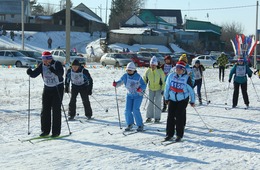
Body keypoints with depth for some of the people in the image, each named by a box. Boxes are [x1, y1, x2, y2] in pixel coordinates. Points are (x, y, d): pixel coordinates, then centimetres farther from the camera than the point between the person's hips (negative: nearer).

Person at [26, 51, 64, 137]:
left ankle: (56, 131, -1)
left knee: (56, 110, -6)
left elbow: (61, 73, -32)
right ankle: (45, 130, 12)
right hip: (47, 89, 5)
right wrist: (30, 72, -31)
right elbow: (34, 74, -10)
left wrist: (54, 71, -51)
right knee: (45, 110, 4)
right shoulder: (42, 65, -2)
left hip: (58, 88, -5)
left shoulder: (57, 64, -16)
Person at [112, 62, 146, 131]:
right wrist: (116, 84, -23)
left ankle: (140, 125, -2)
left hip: (138, 96, -4)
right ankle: (130, 124, 17)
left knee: (135, 110, -15)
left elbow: (144, 85, -16)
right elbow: (120, 82, -1)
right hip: (129, 95, 4)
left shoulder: (138, 77, -17)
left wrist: (141, 88, -38)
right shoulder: (125, 76, -6)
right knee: (127, 110, -4)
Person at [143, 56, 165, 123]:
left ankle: (157, 118, 2)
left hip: (158, 89, -3)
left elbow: (163, 81, -6)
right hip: (151, 89, 3)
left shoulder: (160, 71, -13)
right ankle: (149, 117, 12)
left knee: (157, 102, -5)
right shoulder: (148, 71, -5)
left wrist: (163, 89, -9)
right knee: (150, 102, 2)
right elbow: (144, 80, 8)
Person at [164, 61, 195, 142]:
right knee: (170, 116, 2)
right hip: (172, 99, 3)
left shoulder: (187, 78, -10)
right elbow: (167, 87, 8)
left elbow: (191, 90, -2)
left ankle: (179, 135, 5)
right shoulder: (171, 76, -2)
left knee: (180, 117, -4)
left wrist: (192, 101, 3)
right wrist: (166, 98, 12)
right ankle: (169, 134, 11)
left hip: (183, 100, -3)